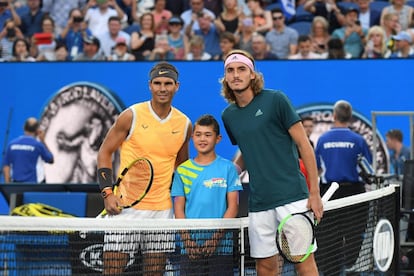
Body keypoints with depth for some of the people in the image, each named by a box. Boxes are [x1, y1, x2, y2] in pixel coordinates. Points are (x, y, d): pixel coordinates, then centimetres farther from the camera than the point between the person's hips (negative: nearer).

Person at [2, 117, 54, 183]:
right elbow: (50, 160, 10)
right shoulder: (37, 144, -6)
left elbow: (6, 165, 4)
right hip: (31, 183, -3)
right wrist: (43, 141, 14)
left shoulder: (12, 144, 4)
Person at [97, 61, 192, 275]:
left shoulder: (184, 124, 7)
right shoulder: (132, 116, -4)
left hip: (162, 209, 4)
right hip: (126, 205, -3)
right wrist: (107, 193, -9)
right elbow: (105, 152, 2)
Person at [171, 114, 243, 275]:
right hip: (190, 248, 2)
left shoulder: (227, 168, 3)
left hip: (220, 247, -2)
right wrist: (186, 238, -8)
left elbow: (233, 206, 0)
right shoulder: (183, 170, 9)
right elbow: (179, 208, 7)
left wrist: (217, 236, -13)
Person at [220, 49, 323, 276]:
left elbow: (304, 145, -3)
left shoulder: (275, 100, -4)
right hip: (258, 203, 5)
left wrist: (314, 193, -7)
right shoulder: (228, 116, 12)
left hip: (292, 196, -5)